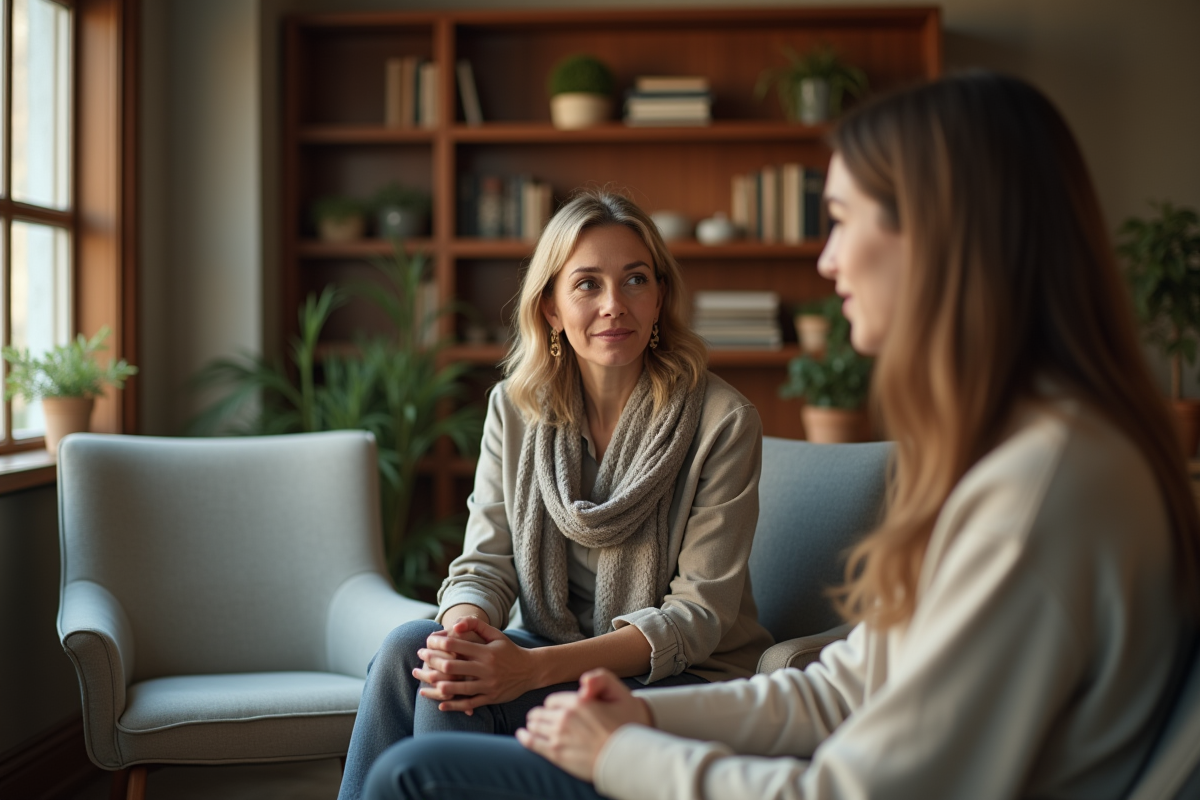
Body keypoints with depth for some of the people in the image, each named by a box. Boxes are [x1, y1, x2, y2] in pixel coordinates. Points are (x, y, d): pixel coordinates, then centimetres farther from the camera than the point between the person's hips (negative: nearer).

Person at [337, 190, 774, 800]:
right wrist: (466, 627, -27)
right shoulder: (514, 407, 2)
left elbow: (699, 613, -15)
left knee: (456, 697, -26)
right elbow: (486, 561, 0)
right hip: (548, 652, 5)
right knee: (408, 647, -23)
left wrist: (535, 667, -27)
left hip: (685, 679, -4)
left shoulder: (722, 421, -13)